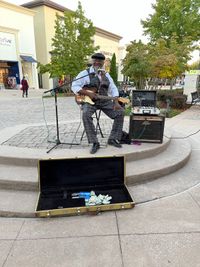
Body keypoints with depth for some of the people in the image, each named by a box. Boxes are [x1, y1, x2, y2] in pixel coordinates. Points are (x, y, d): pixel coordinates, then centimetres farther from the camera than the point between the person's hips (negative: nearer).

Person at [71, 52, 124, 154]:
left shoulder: (106, 75, 14)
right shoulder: (85, 73, -1)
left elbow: (113, 89, 9)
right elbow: (74, 86, -7)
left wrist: (116, 103, -7)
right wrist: (88, 93, -18)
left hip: (104, 101, 4)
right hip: (89, 100, -4)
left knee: (120, 112, -11)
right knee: (86, 114, -34)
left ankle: (113, 139, 1)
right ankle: (94, 143, -23)